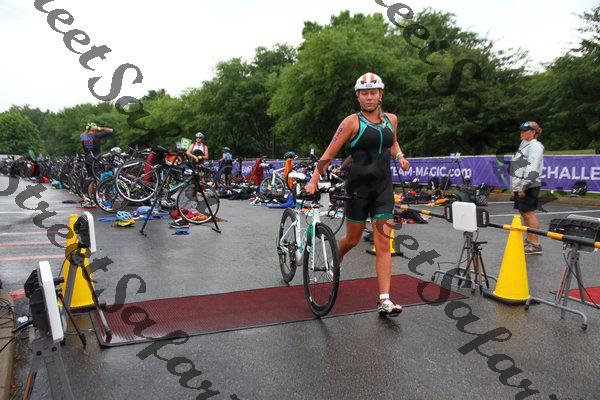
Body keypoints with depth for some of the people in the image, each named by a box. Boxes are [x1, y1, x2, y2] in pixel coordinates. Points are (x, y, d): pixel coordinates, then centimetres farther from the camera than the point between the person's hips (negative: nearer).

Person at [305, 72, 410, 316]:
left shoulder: (391, 119, 10)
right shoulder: (352, 122, -5)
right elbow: (330, 153, -8)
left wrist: (400, 156, 16)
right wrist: (313, 181, -16)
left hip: (384, 188, 4)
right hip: (358, 187, -3)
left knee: (383, 245, -3)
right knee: (353, 239, 11)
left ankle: (384, 301, -1)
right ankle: (334, 261, 45)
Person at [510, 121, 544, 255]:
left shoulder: (534, 146, -9)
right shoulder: (524, 145, 21)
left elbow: (532, 169, -18)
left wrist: (523, 186, -21)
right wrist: (515, 187, 21)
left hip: (528, 187, -9)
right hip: (520, 186, 10)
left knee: (529, 213, -9)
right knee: (524, 213, 13)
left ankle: (535, 244, -5)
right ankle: (529, 240, 23)